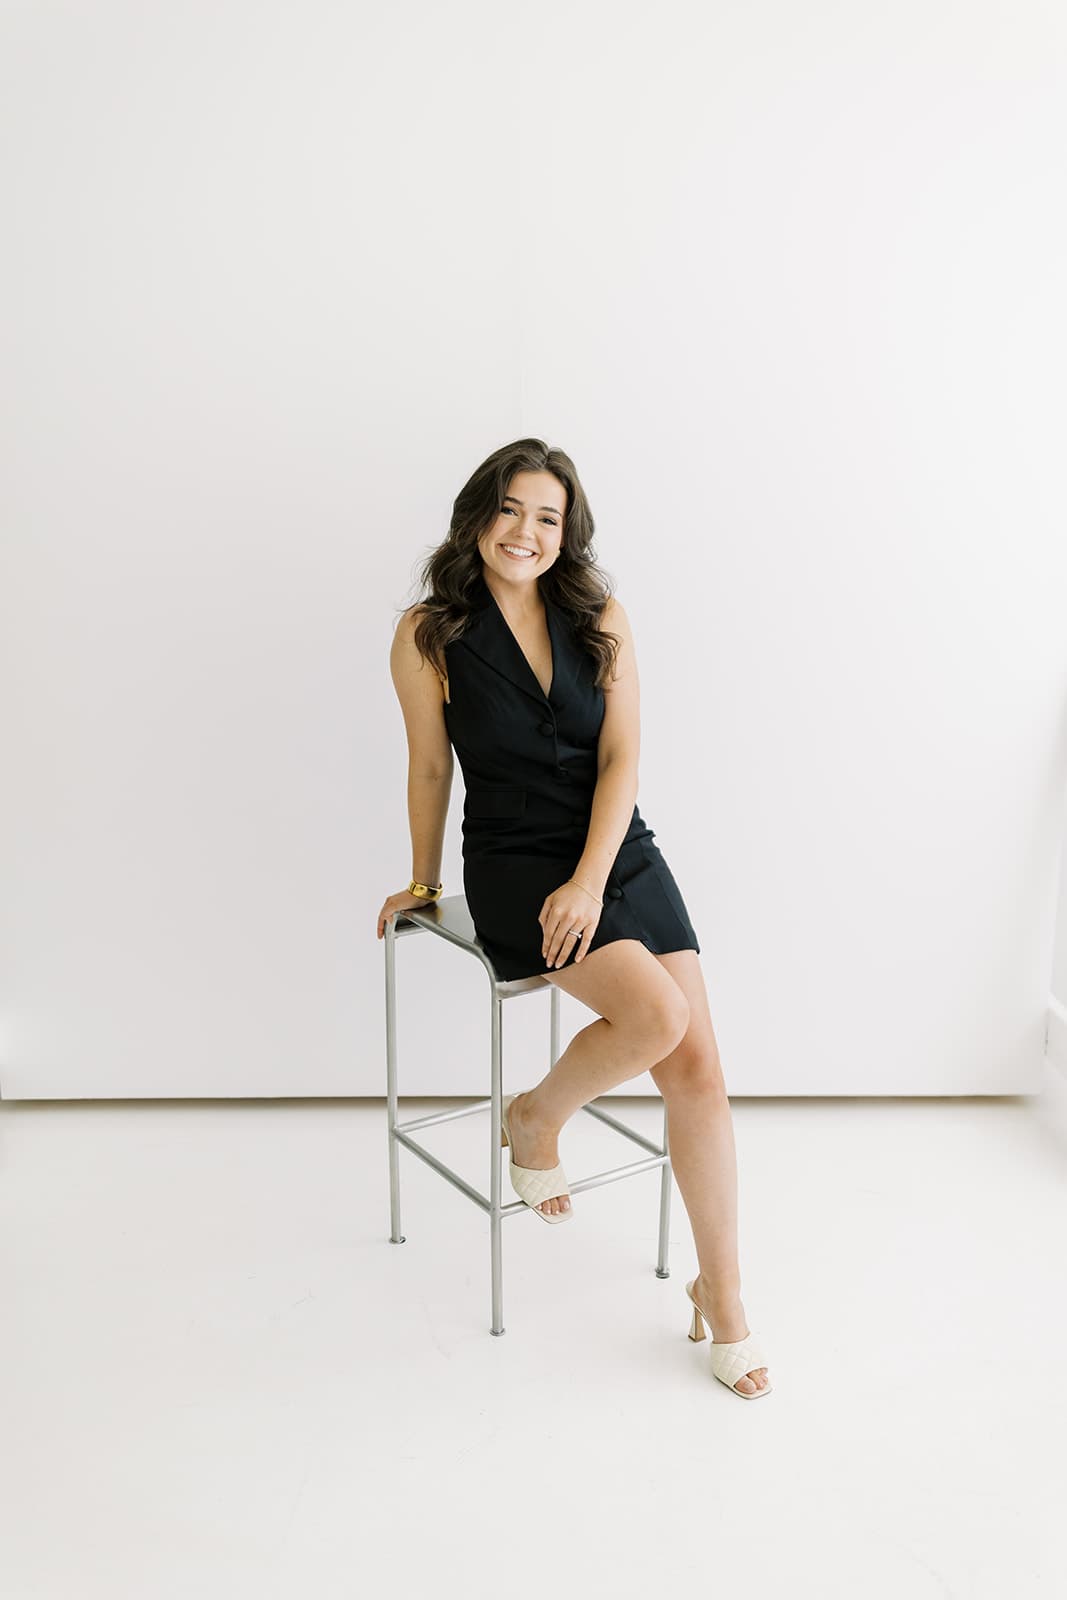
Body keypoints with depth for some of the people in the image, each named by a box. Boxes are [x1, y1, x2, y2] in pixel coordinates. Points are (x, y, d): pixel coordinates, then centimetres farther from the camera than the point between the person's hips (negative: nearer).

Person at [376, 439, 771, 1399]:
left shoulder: (601, 620, 4)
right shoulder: (429, 636, -3)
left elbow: (621, 757, -2)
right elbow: (430, 767, 6)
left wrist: (589, 882, -13)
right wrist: (423, 882, 16)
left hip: (620, 853, 3)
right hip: (514, 866, -3)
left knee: (698, 1066, -8)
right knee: (655, 1015, -25)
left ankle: (721, 1296, 8)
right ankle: (536, 1119, 7)